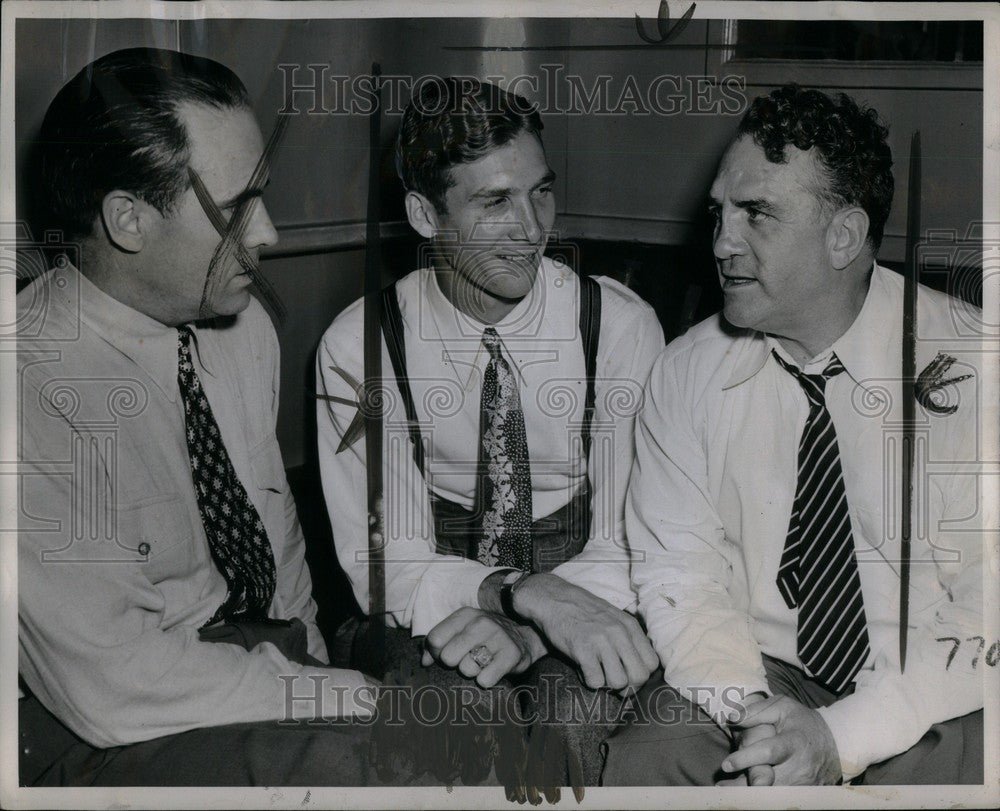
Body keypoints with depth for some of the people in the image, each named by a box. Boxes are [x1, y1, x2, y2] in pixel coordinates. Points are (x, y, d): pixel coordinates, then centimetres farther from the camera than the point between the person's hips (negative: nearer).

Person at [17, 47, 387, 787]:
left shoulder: (243, 326, 0)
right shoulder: (37, 389, -24)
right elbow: (112, 683, -25)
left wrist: (308, 658, -1)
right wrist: (354, 700, -20)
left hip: (263, 647, 7)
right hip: (97, 737, -7)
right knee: (341, 761, -31)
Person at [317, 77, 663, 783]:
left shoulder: (622, 325, -8)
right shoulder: (358, 346, -8)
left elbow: (630, 543, -9)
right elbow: (381, 563, -12)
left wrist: (530, 633, -28)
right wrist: (529, 593, -29)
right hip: (432, 626, 1)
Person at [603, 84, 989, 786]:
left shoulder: (968, 366, -11)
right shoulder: (687, 373, -1)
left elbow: (987, 614, -12)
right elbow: (679, 574, -1)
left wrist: (842, 737, -21)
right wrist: (753, 713, -18)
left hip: (929, 701, -1)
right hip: (758, 671, 2)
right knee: (640, 763, -24)